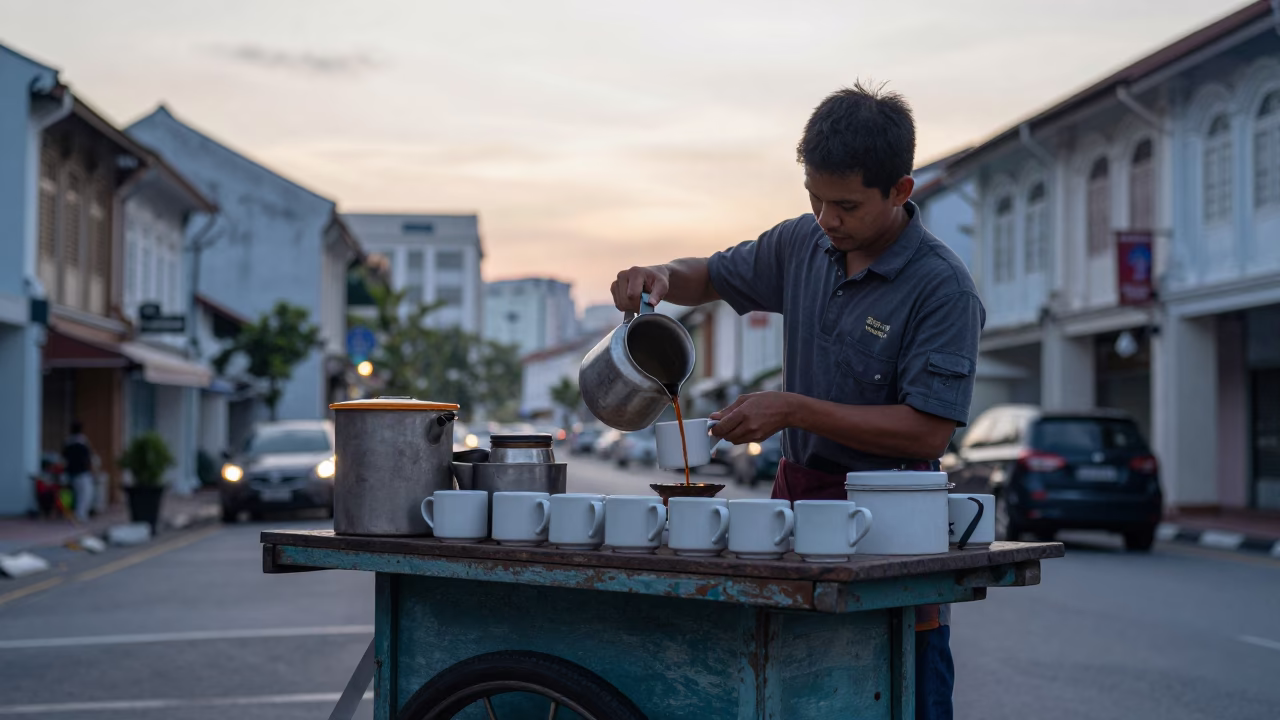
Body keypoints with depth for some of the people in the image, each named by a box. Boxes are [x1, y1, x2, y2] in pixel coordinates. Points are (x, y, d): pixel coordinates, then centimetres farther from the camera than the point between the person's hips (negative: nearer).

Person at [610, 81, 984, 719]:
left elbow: (927, 431, -18)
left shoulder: (943, 289, -13)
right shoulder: (804, 244, 7)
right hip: (797, 493, 6)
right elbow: (711, 277, 23)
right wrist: (661, 277, -1)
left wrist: (793, 410, -19)